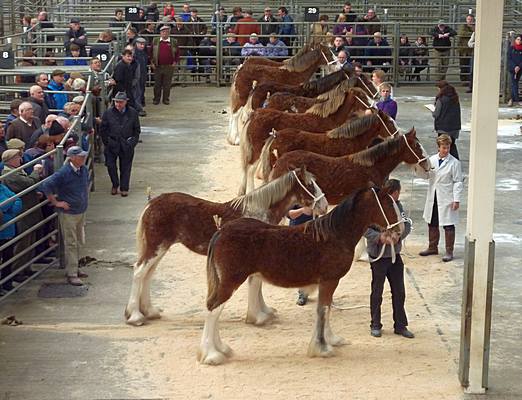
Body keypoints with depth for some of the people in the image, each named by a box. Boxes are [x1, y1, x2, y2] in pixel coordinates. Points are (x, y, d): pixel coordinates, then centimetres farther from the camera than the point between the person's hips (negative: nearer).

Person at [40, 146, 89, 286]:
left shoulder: (84, 170, 2)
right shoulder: (64, 173, -22)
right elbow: (46, 186, -23)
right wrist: (56, 203, -17)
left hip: (81, 211, 8)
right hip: (68, 213, -8)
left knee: (80, 242, 16)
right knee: (71, 244, -3)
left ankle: (74, 268, 31)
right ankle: (71, 274, 3)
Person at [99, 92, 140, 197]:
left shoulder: (132, 113, -3)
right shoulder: (108, 113, -5)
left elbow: (137, 130, 6)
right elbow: (103, 129, 3)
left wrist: (133, 142, 0)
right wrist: (106, 142, -1)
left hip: (127, 145, 0)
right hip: (112, 144, 0)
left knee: (125, 167, 7)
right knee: (110, 165, 0)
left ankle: (124, 188, 20)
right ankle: (115, 185, 23)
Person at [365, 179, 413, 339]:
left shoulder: (397, 205, 0)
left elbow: (407, 225, 2)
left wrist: (399, 235, -17)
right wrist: (379, 237, -29)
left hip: (395, 255, 5)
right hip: (378, 256, -5)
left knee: (399, 292, 9)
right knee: (377, 292, 10)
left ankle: (400, 325, 20)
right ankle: (375, 325, 23)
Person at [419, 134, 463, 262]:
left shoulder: (454, 163, -8)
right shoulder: (432, 159, 6)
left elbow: (458, 182, -7)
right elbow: (426, 175, 10)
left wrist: (456, 199, -13)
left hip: (447, 199, -5)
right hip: (433, 198, 5)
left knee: (448, 225, 0)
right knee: (432, 224, 16)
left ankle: (449, 251, 9)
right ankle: (432, 247, 31)